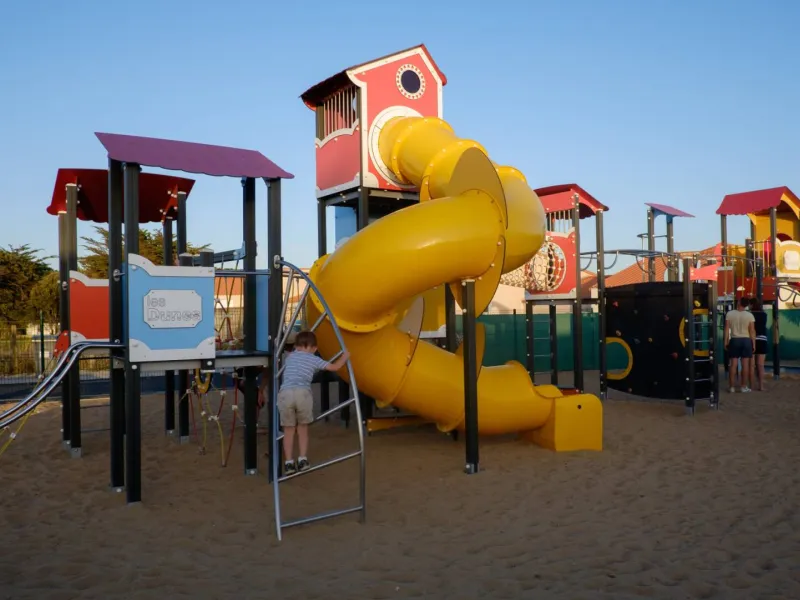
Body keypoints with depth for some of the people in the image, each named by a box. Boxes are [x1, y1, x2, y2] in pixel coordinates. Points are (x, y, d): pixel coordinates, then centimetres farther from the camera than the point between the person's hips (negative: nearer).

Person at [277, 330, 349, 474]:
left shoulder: (289, 357, 27)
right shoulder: (314, 359, 20)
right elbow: (335, 367, 26)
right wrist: (344, 356, 43)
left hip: (285, 393, 2)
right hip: (302, 393, -1)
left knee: (288, 429, 13)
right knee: (303, 428, 18)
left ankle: (288, 463, 11)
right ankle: (302, 460, 13)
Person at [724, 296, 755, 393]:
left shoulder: (729, 314, -4)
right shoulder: (749, 315, -5)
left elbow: (727, 329, -4)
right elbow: (752, 331, -4)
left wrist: (726, 341, 3)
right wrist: (754, 343, 3)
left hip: (734, 340, 1)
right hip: (746, 340, -1)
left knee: (733, 364, 2)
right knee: (745, 364, 3)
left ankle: (732, 387, 3)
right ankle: (744, 387, 6)